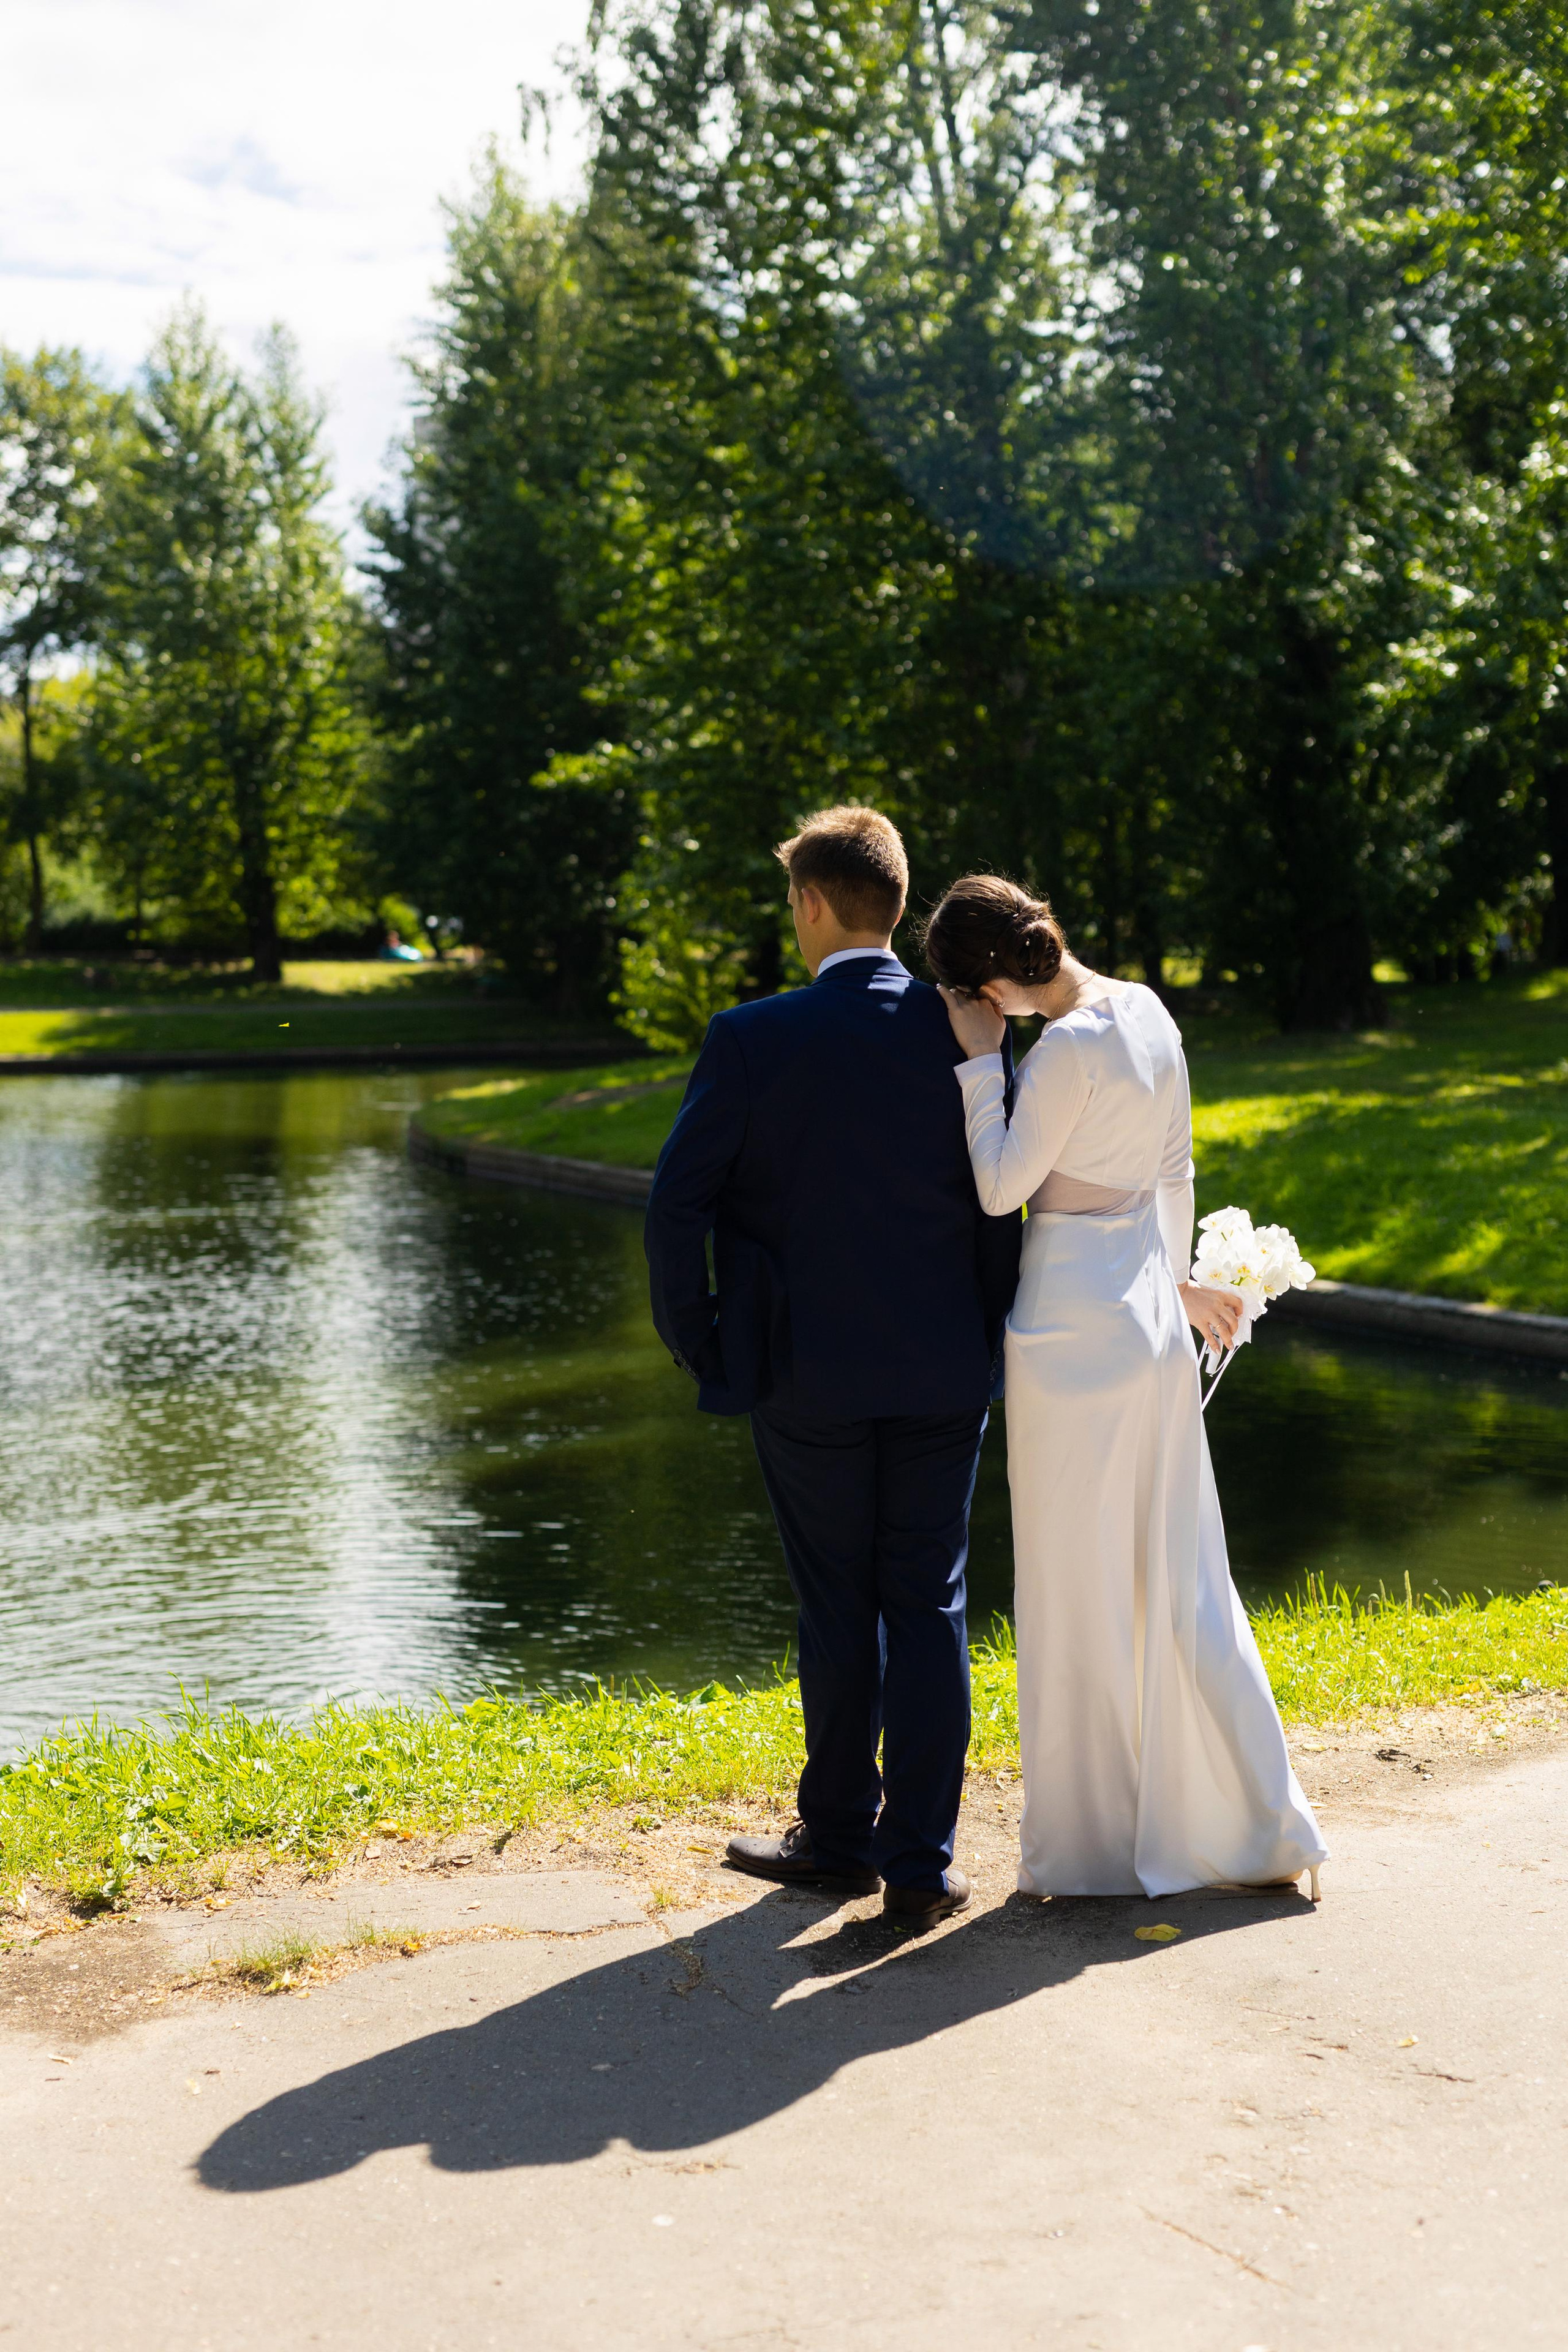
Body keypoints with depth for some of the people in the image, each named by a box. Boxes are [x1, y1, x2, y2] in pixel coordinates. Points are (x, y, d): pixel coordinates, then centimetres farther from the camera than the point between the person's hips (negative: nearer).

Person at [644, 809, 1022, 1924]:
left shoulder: (752, 1039, -11)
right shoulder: (965, 1035, -4)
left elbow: (678, 1206, -11)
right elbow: (1001, 1211, -1)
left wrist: (699, 1344, 2)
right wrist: (988, 1346, 10)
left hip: (808, 1374, -2)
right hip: (944, 1374, 2)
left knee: (838, 1610, 12)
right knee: (929, 1608, 9)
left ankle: (841, 1838, 25)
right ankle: (922, 1860, 11)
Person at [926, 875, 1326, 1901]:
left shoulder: (1070, 1049, -19)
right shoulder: (1149, 1013, 6)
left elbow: (1000, 1187, -14)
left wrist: (980, 1059, -9)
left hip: (1072, 1330, -8)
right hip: (1149, 1319, 8)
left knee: (1079, 1595, 4)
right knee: (1179, 1579, 15)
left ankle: (1092, 1846, 16)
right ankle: (1259, 1829, 21)